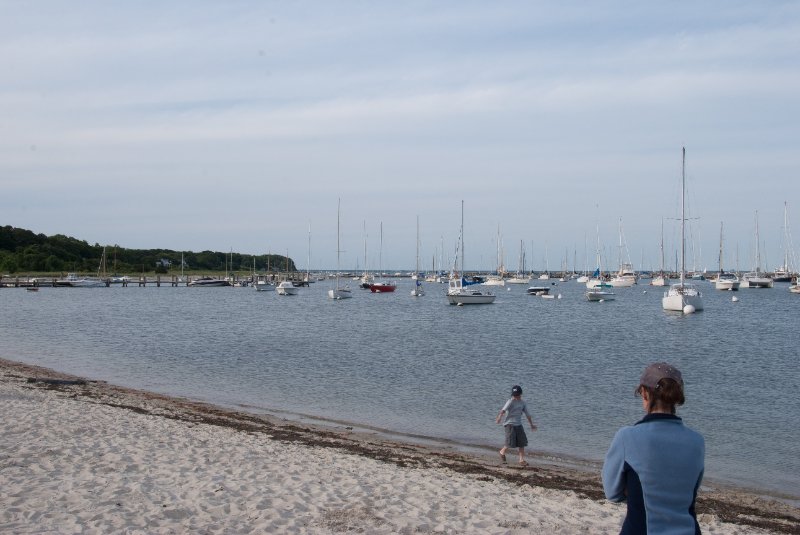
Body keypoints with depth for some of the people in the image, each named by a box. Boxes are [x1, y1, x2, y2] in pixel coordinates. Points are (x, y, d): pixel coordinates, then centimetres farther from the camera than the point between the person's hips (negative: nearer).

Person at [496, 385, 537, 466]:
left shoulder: (522, 403, 10)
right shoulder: (510, 402, -9)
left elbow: (527, 414, 21)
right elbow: (504, 409, -26)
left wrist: (531, 424, 26)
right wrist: (500, 417, -43)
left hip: (518, 425, 6)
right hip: (509, 424, -6)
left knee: (522, 442, 0)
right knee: (511, 442, -10)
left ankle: (522, 460, 5)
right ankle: (502, 452, 19)